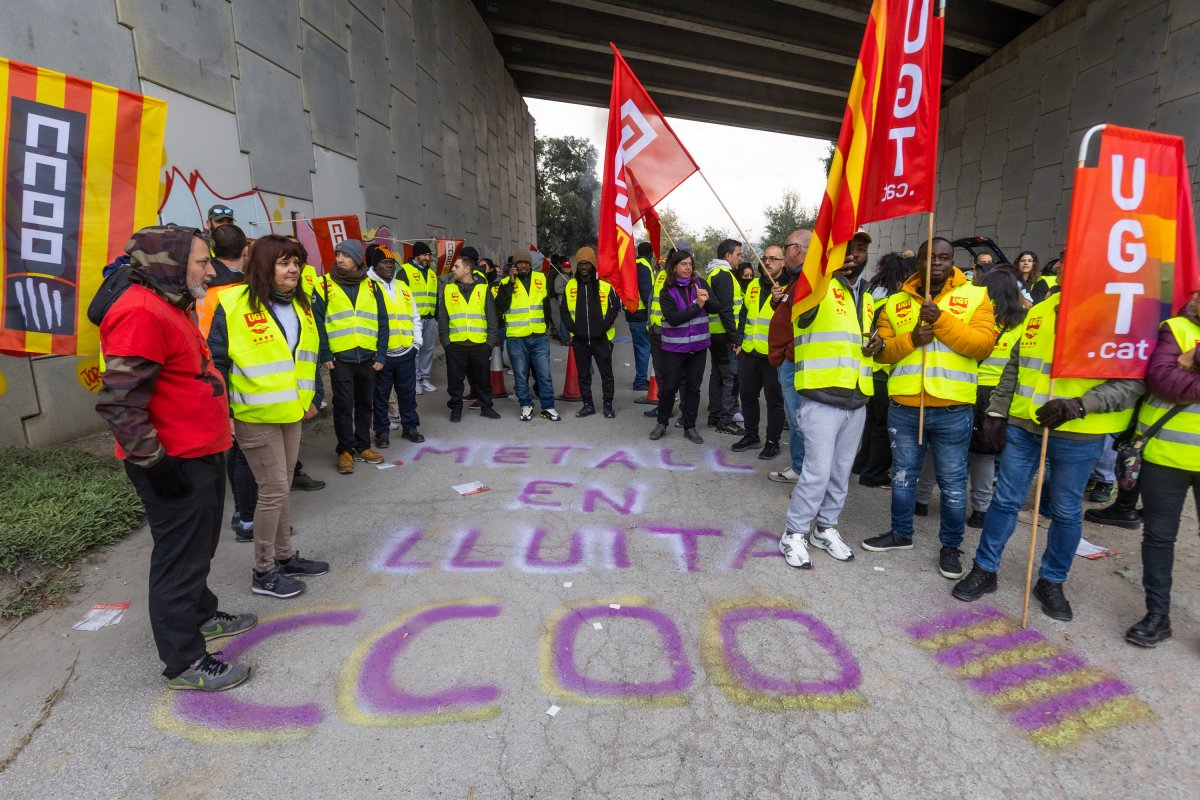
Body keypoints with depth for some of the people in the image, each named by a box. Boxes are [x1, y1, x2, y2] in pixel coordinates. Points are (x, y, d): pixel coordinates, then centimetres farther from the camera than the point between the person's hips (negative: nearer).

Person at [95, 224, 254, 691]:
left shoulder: (171, 306, 14)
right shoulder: (140, 313, -21)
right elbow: (118, 403, -24)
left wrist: (215, 432, 23)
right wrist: (155, 463, -21)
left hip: (202, 455, 10)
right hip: (174, 465, -10)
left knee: (200, 547, 24)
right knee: (181, 558, 1)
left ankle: (201, 616, 43)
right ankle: (183, 663, 16)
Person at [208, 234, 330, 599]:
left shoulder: (300, 305, 9)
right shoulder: (234, 304, -13)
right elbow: (217, 362, -11)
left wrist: (310, 397, 17)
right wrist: (222, 412, -13)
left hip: (290, 413, 7)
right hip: (254, 416, -7)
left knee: (281, 488, 16)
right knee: (274, 490, -2)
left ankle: (284, 556, 30)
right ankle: (263, 572, 14)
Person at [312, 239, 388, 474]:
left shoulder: (371, 287, 8)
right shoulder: (324, 286, 1)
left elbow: (382, 323, 8)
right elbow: (317, 323, -2)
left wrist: (381, 355, 1)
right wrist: (325, 355, -9)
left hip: (368, 357, 3)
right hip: (340, 357, -3)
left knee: (365, 403, 11)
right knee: (343, 405, 0)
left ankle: (362, 446, 24)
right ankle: (345, 450, 13)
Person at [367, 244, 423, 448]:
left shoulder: (403, 287, 14)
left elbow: (415, 317, 18)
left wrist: (417, 342, 10)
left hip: (406, 352, 5)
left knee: (408, 393, 13)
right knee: (381, 395, 7)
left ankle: (410, 427, 26)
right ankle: (382, 432, 19)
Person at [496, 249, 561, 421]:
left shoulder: (540, 279, 8)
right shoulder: (506, 283, -1)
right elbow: (500, 307, -15)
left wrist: (550, 324, 25)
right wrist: (510, 283, -17)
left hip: (540, 337, 2)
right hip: (516, 338, -2)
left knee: (544, 373, 4)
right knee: (521, 375, 7)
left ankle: (548, 407, 15)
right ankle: (526, 406, 22)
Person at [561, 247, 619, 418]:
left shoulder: (605, 285, -5)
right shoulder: (571, 285, 4)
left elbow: (614, 307, -1)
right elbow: (565, 309, 9)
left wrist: (604, 326, -11)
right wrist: (573, 327, -3)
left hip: (601, 338, -3)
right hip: (579, 339, 3)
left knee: (606, 373, 5)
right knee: (583, 374, 10)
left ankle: (608, 405, 18)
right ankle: (588, 404, 23)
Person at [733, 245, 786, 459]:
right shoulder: (753, 286, 13)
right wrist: (739, 341, 14)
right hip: (748, 353, 6)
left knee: (774, 400, 5)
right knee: (748, 396, 14)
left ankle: (773, 442, 18)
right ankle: (751, 435, 31)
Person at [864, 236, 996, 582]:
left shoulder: (975, 297, 1)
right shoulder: (896, 303, 7)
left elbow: (983, 344, -11)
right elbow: (881, 350, 2)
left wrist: (942, 320, -20)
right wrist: (910, 338, -16)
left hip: (953, 410, -2)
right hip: (903, 407, 2)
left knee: (953, 482, 8)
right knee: (903, 475, 16)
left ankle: (951, 546, 25)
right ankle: (901, 533, 34)